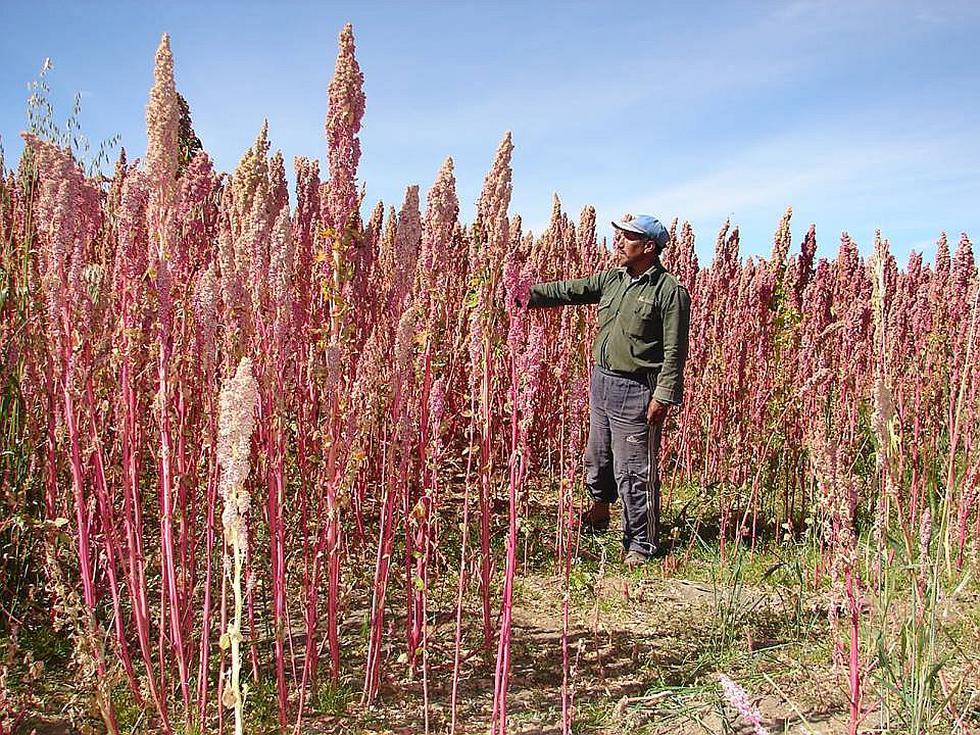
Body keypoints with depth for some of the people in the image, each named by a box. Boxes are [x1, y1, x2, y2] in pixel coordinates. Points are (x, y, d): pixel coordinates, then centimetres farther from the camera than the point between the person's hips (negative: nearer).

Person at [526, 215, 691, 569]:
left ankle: (640, 544, 12)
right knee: (597, 458, 22)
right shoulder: (612, 279, 9)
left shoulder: (670, 291, -11)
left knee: (633, 472, -2)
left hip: (636, 391, -7)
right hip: (602, 380, 7)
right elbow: (568, 290, 6)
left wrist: (663, 396, -18)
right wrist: (526, 295, -3)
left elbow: (675, 351, -14)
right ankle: (599, 513, 46)